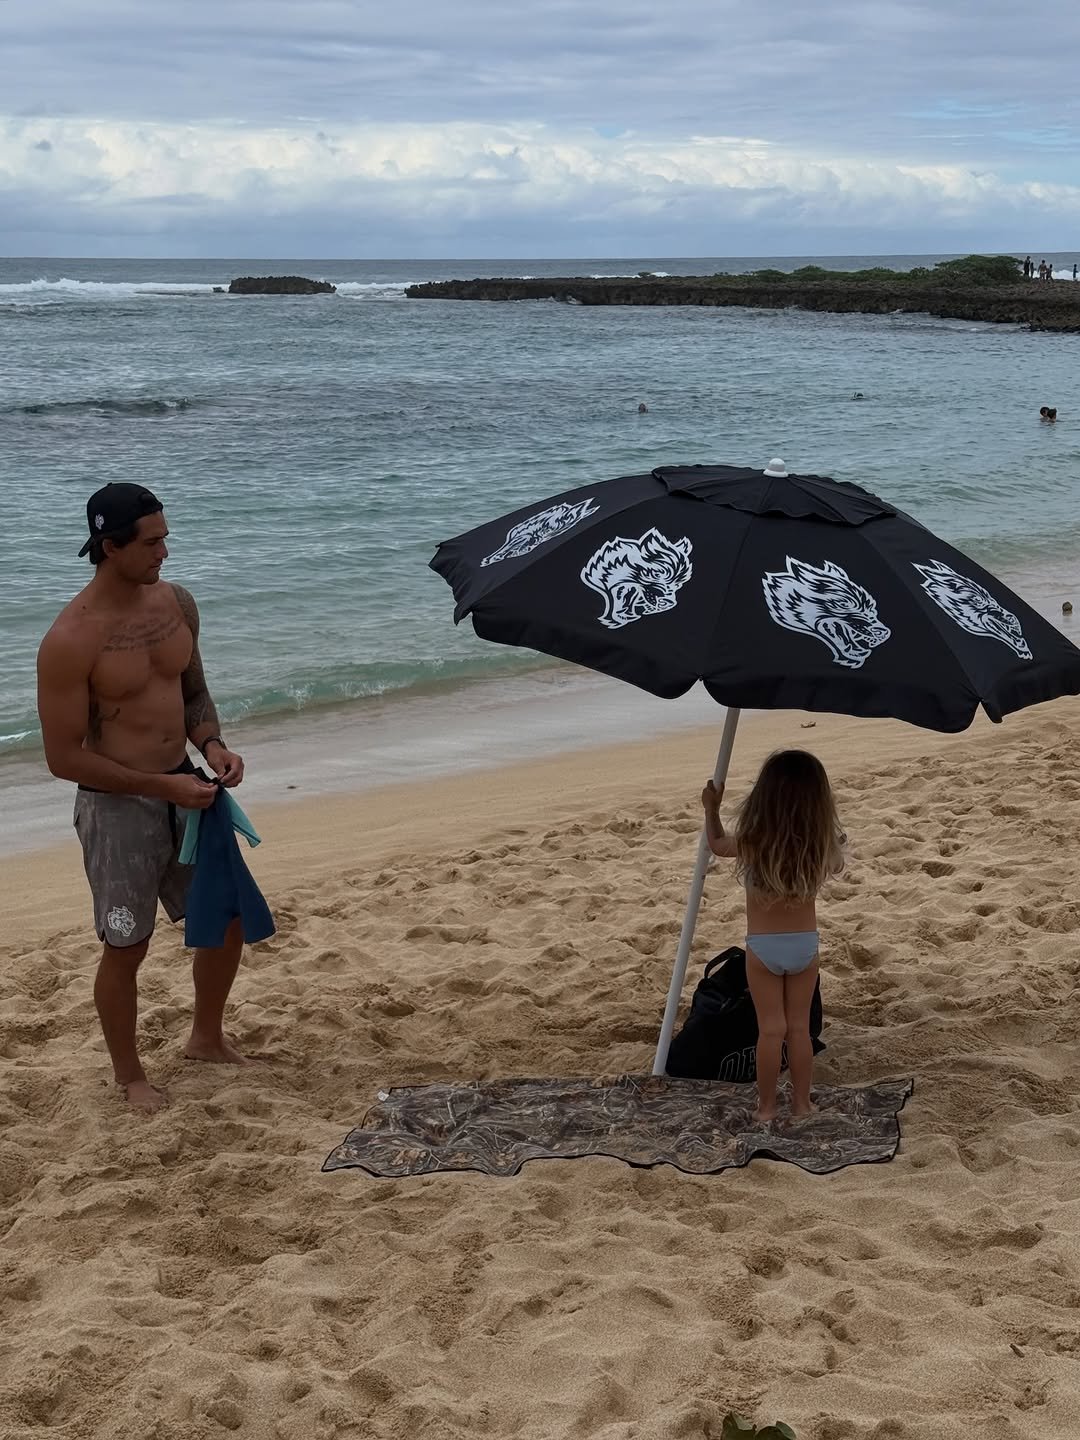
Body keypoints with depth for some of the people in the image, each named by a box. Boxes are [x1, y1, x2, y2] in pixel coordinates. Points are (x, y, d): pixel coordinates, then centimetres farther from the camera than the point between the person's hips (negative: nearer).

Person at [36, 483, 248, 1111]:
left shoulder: (177, 603, -1)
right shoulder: (71, 639, -21)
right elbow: (64, 757, -18)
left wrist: (212, 744, -6)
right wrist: (162, 786, -21)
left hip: (182, 788, 7)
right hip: (117, 807, -7)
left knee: (230, 915, 16)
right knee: (127, 946, 6)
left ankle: (207, 1037, 40)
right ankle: (130, 1075, 28)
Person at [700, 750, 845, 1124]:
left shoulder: (752, 843, -19)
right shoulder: (822, 846, -15)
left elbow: (717, 844, 5)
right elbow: (836, 866, 11)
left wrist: (711, 809, 20)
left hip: (763, 946, -2)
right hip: (805, 944, 2)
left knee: (771, 1029, 8)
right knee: (799, 1027, 14)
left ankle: (766, 1107, 16)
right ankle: (802, 1103, 22)